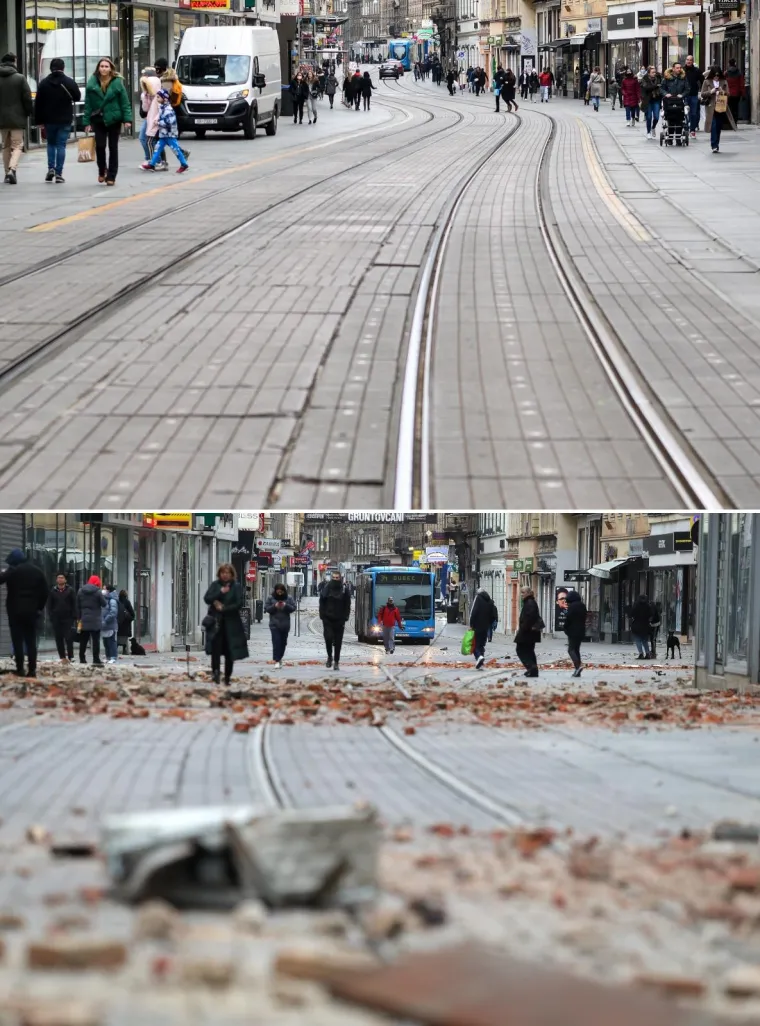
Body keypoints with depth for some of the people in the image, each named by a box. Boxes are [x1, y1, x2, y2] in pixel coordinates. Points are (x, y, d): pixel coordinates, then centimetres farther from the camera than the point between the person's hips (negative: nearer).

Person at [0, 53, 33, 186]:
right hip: (17, 118, -3)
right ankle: (12, 169, -22)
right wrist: (30, 113, 7)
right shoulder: (20, 78, -7)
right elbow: (27, 99, -7)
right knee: (17, 146, -1)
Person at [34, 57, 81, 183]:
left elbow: (38, 103, 1)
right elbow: (77, 97, 6)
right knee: (61, 145, 2)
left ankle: (51, 168, 2)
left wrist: (39, 120, 6)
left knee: (51, 143, 18)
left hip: (49, 120, 1)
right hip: (64, 120, -1)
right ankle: (59, 173, -3)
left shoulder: (44, 83, -1)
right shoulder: (69, 82, -6)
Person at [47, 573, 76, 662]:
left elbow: (74, 605, 1)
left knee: (69, 638, -8)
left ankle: (70, 657, -6)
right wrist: (51, 617, -2)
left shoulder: (70, 591, 4)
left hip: (68, 618, -3)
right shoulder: (53, 592, 9)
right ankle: (62, 657, 8)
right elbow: (49, 606, 9)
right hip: (56, 619, 3)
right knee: (59, 639, 3)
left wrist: (74, 617, -7)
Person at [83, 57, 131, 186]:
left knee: (113, 147, 4)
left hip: (114, 119, -1)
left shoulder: (117, 82, -3)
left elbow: (125, 102, -3)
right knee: (100, 145, -9)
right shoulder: (92, 82, 0)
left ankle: (111, 176, 11)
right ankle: (102, 170, 17)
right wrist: (87, 121, -2)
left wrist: (127, 119, -9)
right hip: (98, 119, 1)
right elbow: (88, 103, 1)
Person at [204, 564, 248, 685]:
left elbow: (239, 604, -5)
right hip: (216, 623, 1)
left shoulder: (236, 587, 3)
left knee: (229, 652, 2)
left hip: (231, 623, 0)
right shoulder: (215, 585, 9)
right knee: (215, 646, -21)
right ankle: (215, 671, -19)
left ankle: (227, 678, 9)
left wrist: (223, 608, -12)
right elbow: (207, 598, -2)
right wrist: (220, 592, -13)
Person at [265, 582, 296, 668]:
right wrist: (275, 606, -18)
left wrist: (286, 606, -16)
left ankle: (280, 657, 31)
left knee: (283, 642, 12)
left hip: (285, 625, 3)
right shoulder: (271, 598, 0)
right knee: (276, 642, -12)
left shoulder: (288, 598, 4)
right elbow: (266, 608, -1)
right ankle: (277, 661, -13)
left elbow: (293, 608, 2)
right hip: (275, 624, -3)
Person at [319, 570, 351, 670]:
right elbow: (321, 604, 6)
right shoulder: (326, 589, 3)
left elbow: (347, 606, 3)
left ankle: (336, 662, 10)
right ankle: (330, 656, 10)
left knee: (338, 642, 2)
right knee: (328, 638, -13)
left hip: (339, 620, 0)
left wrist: (345, 619, -4)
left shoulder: (345, 590, 2)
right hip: (328, 619, 0)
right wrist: (322, 616, -4)